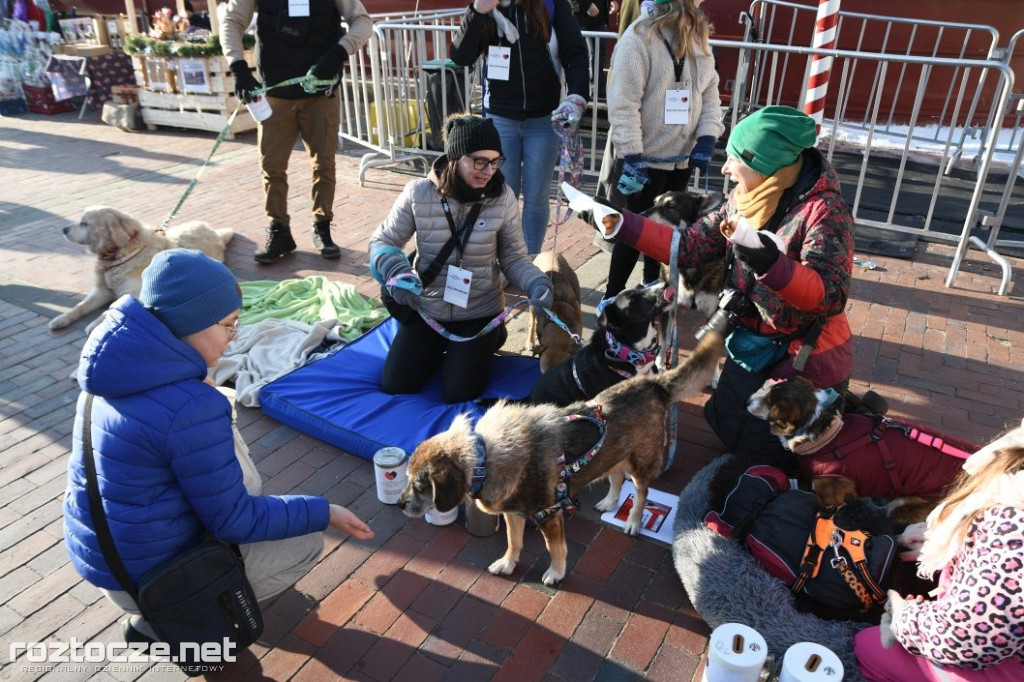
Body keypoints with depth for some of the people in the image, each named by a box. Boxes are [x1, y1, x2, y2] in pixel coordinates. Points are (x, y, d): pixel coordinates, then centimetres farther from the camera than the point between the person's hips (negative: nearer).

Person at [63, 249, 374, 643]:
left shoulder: (120, 364, -6)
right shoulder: (191, 408, -30)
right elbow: (233, 521, -20)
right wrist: (324, 513, -11)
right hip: (144, 574, -8)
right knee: (306, 540, 5)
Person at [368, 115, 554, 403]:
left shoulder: (503, 198, -14)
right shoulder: (419, 193, -16)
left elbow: (513, 258, -7)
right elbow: (382, 241, -6)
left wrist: (537, 283, -27)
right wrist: (397, 271, -27)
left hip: (480, 312, -1)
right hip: (426, 308, 1)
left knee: (459, 393, -1)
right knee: (395, 385, 4)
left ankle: (490, 338, 28)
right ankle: (440, 346, 33)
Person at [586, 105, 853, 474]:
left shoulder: (824, 210, -24)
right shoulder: (743, 200, -4)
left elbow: (830, 297, -32)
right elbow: (691, 247, -3)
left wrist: (772, 263, -48)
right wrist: (621, 224, -10)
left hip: (808, 359, -7)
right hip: (752, 345, 7)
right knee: (728, 425, 19)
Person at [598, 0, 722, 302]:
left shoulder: (699, 38, 8)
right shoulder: (640, 36, -15)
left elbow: (710, 93, 9)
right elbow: (623, 102, -19)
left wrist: (706, 138, -6)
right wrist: (631, 155, -23)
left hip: (682, 155, 7)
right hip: (646, 157, -7)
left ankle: (652, 290, 34)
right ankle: (612, 298, 17)